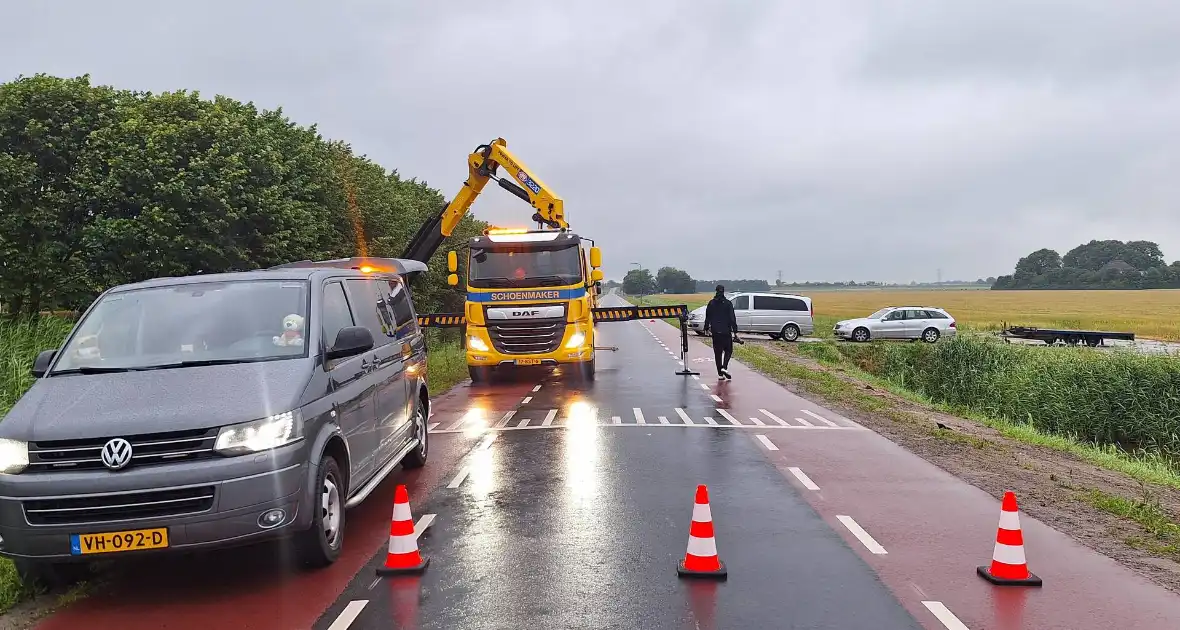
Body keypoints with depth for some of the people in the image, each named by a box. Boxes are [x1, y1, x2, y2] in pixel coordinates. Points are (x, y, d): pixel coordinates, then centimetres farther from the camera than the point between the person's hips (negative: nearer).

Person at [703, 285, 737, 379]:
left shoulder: (711, 303, 3)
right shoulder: (728, 303, -6)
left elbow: (707, 317, 9)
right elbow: (732, 318, -7)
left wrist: (706, 328, 21)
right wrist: (735, 331, -5)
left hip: (715, 332, 3)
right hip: (726, 331, -3)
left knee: (717, 352, 8)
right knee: (728, 350, 9)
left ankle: (720, 373, 8)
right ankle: (724, 367, -13)